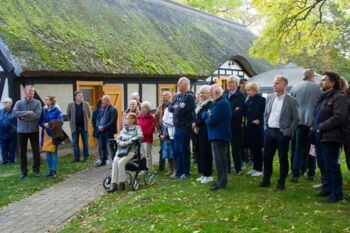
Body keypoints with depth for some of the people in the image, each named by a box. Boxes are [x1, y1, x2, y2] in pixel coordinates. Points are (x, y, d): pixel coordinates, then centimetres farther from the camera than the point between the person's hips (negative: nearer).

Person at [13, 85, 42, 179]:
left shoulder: (37, 102, -3)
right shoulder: (19, 103, 1)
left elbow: (38, 115, -17)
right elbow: (14, 113, -15)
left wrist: (23, 117, -14)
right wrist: (27, 112, -23)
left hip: (34, 130, -1)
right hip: (21, 131, 1)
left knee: (36, 151, 5)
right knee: (22, 152, 9)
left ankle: (36, 170, 19)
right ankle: (23, 171, 20)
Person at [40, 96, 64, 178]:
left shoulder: (57, 110, -6)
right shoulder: (44, 110, 9)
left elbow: (60, 122, -9)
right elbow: (40, 122, 9)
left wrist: (51, 125, -22)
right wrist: (44, 124, -12)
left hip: (53, 134, -5)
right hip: (45, 134, 5)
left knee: (54, 152, 1)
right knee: (47, 153, 9)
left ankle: (54, 171, 9)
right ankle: (50, 170, 21)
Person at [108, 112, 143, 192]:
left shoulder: (137, 128, 6)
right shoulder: (124, 129, 21)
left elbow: (141, 136, -14)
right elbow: (118, 139, 13)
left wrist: (130, 141, -17)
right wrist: (123, 143, -8)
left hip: (131, 150, -4)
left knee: (121, 162, -28)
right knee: (115, 162, -24)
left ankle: (121, 183, -16)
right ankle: (114, 184, -24)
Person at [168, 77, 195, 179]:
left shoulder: (189, 97, -12)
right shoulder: (177, 96, 15)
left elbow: (180, 110, -21)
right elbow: (169, 107, 11)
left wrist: (174, 108, -2)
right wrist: (175, 107, -9)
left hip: (185, 127, -8)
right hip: (177, 127, 8)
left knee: (184, 150, -1)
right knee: (177, 150, 12)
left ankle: (186, 172, 10)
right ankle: (178, 172, 21)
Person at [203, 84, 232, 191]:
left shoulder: (221, 104, -18)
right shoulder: (217, 102, 17)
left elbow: (211, 120, -24)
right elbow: (205, 115, 15)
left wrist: (207, 118, -2)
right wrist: (207, 114, -7)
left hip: (219, 135, -10)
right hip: (217, 135, 10)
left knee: (220, 159, -6)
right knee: (219, 159, 16)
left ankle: (222, 182, 0)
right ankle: (221, 180, 25)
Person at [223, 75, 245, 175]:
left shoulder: (240, 96, -4)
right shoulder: (224, 94, 10)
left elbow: (240, 111, -14)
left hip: (235, 126, -4)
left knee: (235, 148, 4)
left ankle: (238, 168, 17)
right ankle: (226, 167, 21)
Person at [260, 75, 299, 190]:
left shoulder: (291, 100, -6)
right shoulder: (269, 98, 8)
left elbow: (296, 119, -6)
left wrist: (288, 133, -11)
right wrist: (265, 127, 7)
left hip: (282, 133, -4)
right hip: (269, 132, 5)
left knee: (283, 159, 5)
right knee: (267, 157, 10)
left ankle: (281, 183, 17)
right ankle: (266, 181, 23)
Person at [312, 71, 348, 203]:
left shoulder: (339, 97, -11)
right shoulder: (323, 97, 18)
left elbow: (339, 117, -22)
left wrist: (321, 127, -18)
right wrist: (315, 127, 8)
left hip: (331, 138, -9)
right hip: (320, 137, 9)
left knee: (331, 166, -4)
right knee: (323, 165, 17)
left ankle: (337, 193, 8)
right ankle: (327, 189, 30)